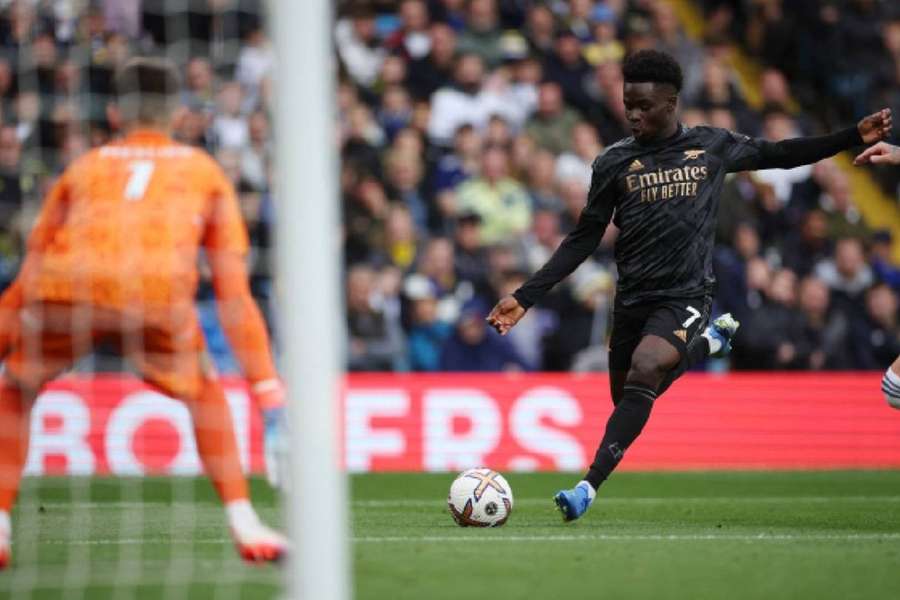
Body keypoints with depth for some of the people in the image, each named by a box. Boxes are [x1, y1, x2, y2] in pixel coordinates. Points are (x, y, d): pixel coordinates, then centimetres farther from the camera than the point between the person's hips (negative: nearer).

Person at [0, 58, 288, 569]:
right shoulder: (206, 172, 30)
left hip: (64, 289, 1)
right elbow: (233, 291, 23)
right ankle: (245, 526, 14)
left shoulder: (83, 168, 33)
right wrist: (266, 386, 22)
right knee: (205, 395, 25)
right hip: (157, 293, -1)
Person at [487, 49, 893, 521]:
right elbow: (583, 240, 8)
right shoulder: (614, 163, 3)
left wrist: (855, 137, 14)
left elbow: (779, 154, 19)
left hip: (685, 296, -3)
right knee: (628, 401, 12)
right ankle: (708, 343, 39)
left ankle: (589, 487, -31)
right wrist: (525, 297, 1)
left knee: (644, 371, -29)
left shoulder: (712, 146, 3)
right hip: (632, 300, 3)